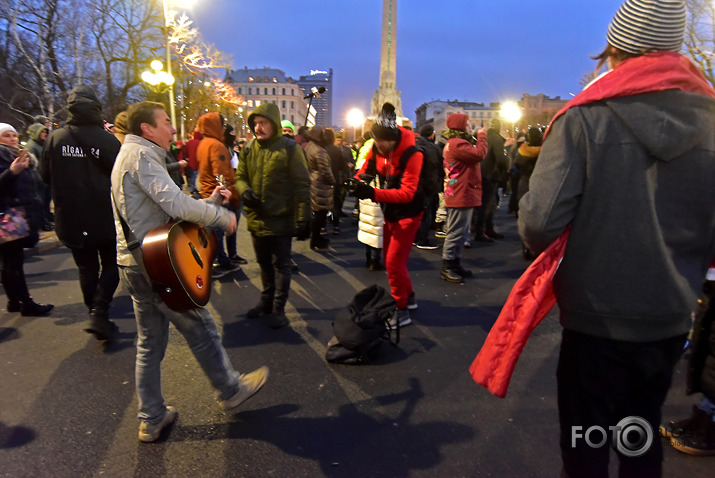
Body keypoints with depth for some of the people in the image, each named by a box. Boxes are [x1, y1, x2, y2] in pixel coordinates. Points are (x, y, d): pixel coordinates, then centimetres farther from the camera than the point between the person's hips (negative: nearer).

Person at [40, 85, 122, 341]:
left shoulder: (55, 138, -4)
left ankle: (95, 316, 23)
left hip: (70, 219, 3)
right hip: (105, 218, -2)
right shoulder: (108, 139, -13)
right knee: (110, 264, 13)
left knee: (87, 269, 15)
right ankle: (99, 314, -2)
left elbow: (45, 175, 4)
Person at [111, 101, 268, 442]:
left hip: (135, 265, 10)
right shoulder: (141, 155, -13)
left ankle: (151, 419, 27)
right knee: (201, 329, 5)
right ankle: (230, 390, 24)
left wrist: (209, 201, 13)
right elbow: (176, 204, -27)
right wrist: (222, 216, -14)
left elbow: (166, 209, 18)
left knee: (150, 342, 16)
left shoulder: (132, 155, 20)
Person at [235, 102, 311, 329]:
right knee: (264, 264, 20)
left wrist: (303, 218, -15)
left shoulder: (289, 148, -10)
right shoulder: (248, 149, 5)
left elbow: (302, 185, -11)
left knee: (281, 266, 6)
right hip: (256, 219, 6)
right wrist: (244, 191, -13)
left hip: (281, 220, -5)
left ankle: (278, 309, 19)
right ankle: (266, 302, 38)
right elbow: (240, 177, 11)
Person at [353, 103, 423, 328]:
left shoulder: (411, 153, -27)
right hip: (390, 212, 8)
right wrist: (356, 182, -25)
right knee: (389, 257, 17)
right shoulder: (377, 148, -7)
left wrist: (373, 194, -41)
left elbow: (407, 193, -31)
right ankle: (408, 297, 36)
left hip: (408, 213, -8)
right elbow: (367, 168, 0)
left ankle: (402, 311, 8)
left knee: (394, 261, -8)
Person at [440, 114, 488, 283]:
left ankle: (455, 264, 26)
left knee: (459, 232, 17)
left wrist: (478, 137, 7)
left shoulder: (454, 143, 18)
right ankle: (446, 268, 2)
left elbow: (474, 156, 17)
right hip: (461, 195, -11)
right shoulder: (457, 144, -17)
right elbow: (480, 154, -22)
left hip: (462, 195, 11)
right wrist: (481, 135, -8)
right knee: (455, 233, -6)